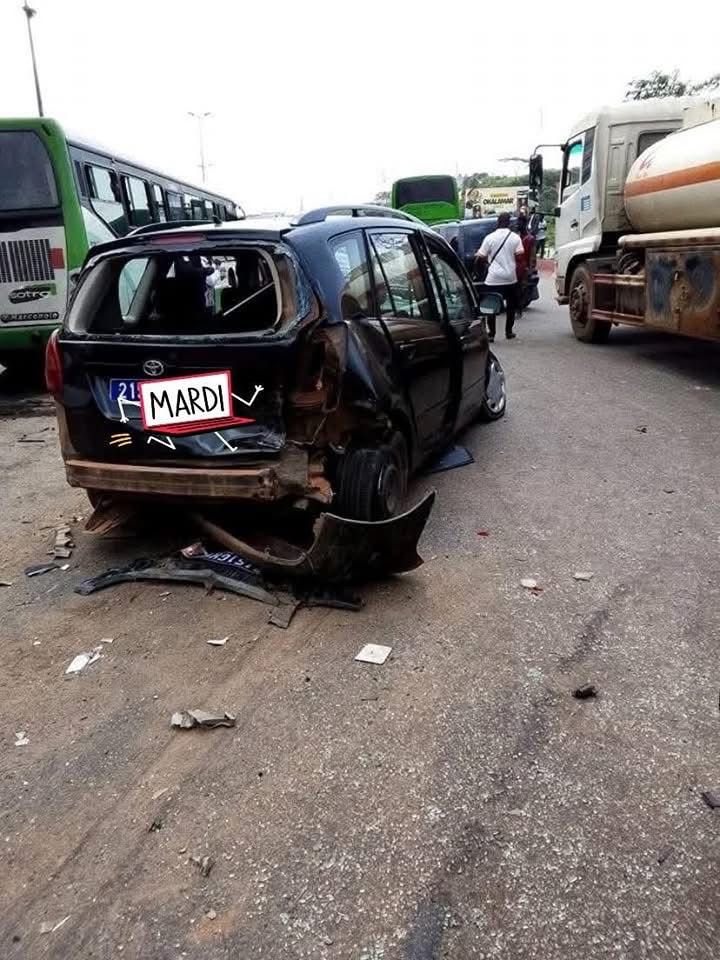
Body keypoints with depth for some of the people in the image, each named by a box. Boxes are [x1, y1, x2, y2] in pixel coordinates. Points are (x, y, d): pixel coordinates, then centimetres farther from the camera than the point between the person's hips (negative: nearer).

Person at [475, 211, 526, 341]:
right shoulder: (515, 237, 0)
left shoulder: (490, 237, -3)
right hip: (510, 278, 1)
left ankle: (491, 334, 0)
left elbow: (481, 257, -3)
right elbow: (520, 256, -4)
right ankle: (509, 332, 17)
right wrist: (520, 273, 11)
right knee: (511, 305, 14)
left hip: (493, 278, -1)